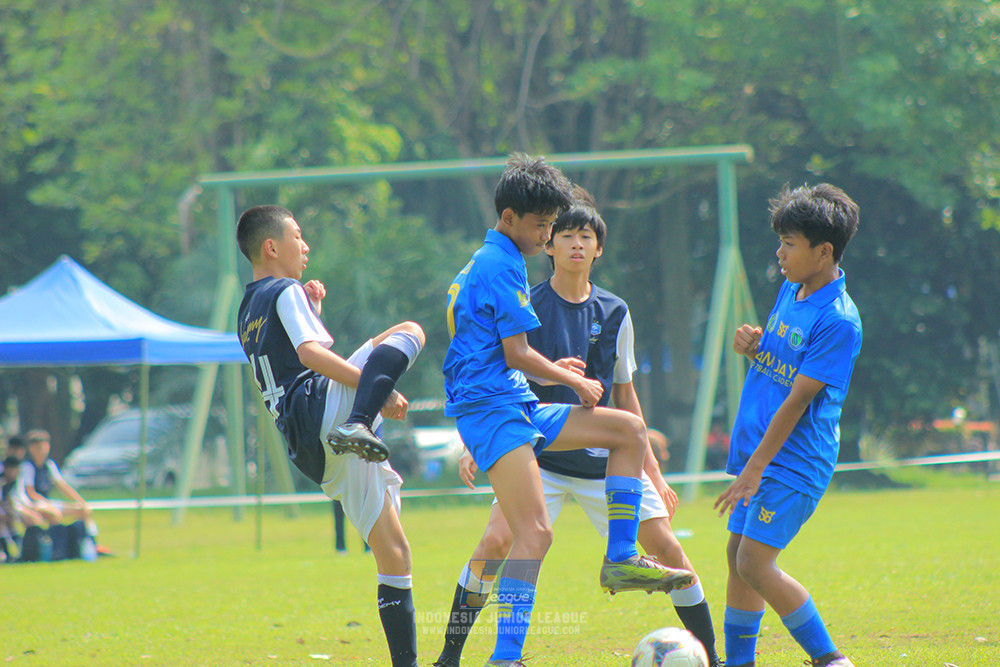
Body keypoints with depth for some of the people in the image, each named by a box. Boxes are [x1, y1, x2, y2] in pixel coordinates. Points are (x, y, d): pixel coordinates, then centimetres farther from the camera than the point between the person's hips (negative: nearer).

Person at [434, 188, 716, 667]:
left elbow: (624, 395, 14)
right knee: (496, 540, -22)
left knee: (666, 547, -4)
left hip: (606, 457, 3)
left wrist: (653, 473, 14)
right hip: (540, 454, -3)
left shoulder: (614, 313, 6)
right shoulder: (527, 308, -3)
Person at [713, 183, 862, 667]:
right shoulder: (790, 291, 9)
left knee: (755, 564, -13)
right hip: (758, 450, 9)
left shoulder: (838, 320, -18)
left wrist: (756, 467, -20)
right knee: (737, 555, 11)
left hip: (795, 460, -9)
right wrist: (752, 346, -1)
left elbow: (797, 400, -20)